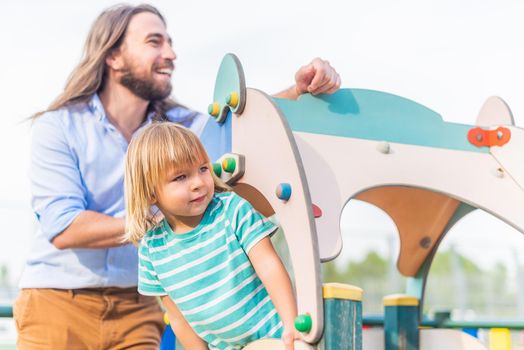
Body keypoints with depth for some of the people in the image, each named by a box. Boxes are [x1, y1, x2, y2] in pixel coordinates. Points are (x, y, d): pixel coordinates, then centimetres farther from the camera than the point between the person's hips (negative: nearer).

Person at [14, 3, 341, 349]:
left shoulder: (174, 125, 4)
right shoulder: (58, 127, -10)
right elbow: (63, 227, -19)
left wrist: (300, 90, -18)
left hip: (136, 307, 4)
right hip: (58, 304, -3)